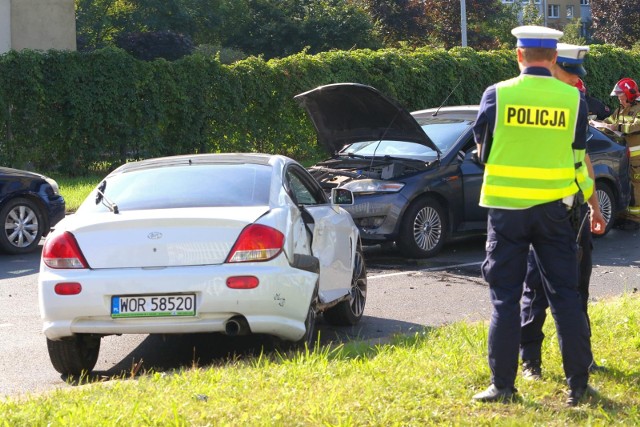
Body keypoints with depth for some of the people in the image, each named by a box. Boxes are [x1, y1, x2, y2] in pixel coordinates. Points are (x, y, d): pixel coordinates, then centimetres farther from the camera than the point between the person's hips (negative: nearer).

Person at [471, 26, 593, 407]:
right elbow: (578, 155, 7)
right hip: (554, 206, 1)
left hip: (506, 207, -1)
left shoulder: (497, 95, -7)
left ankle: (503, 385, 7)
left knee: (505, 297, 7)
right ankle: (578, 385, 8)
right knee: (566, 294, 8)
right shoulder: (573, 99, -4)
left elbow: (482, 150, 4)